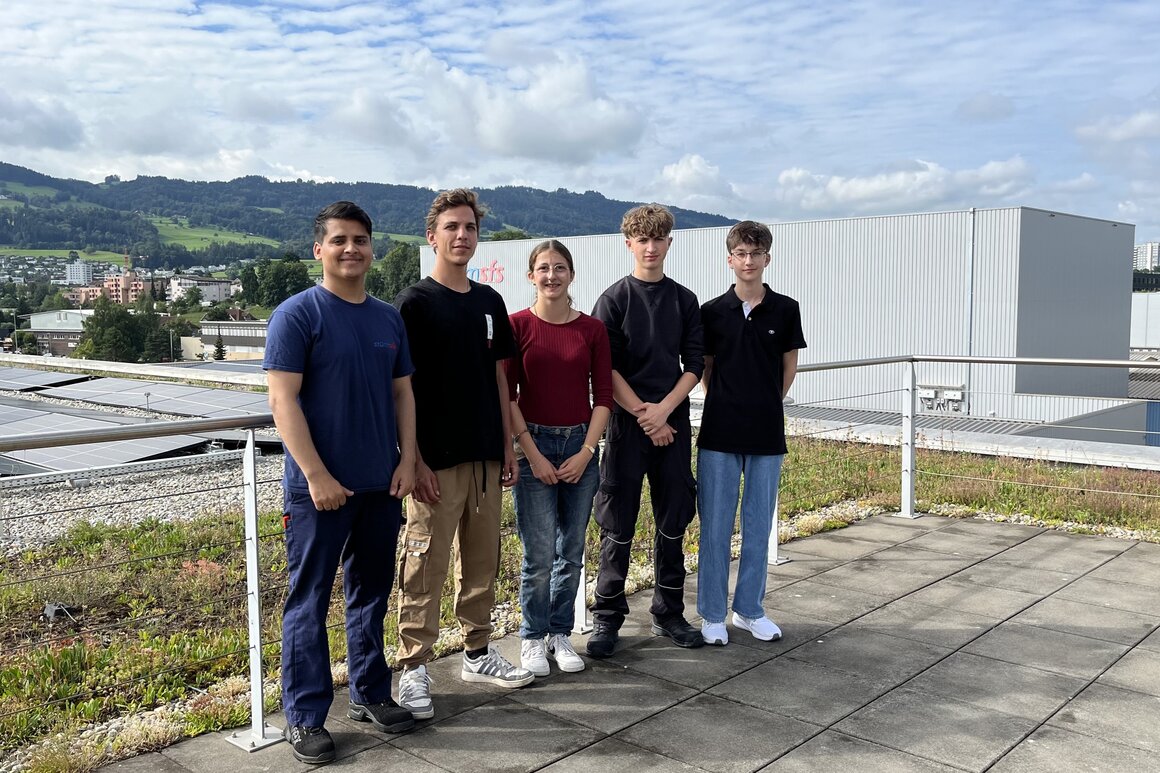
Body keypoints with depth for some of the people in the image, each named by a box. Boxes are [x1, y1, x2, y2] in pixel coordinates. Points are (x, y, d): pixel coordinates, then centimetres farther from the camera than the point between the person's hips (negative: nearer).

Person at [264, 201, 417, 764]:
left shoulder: (389, 319, 9)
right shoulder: (297, 314, -8)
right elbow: (283, 400, -13)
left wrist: (407, 461, 2)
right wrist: (316, 474, -17)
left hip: (381, 484, 6)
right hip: (320, 486, -5)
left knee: (371, 593, 16)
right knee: (309, 601, 4)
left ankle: (370, 694, 31)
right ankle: (304, 717, 16)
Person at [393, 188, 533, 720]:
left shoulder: (489, 302, 11)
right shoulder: (415, 303, -7)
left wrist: (508, 446, 11)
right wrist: (416, 461, -15)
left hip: (486, 457, 6)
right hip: (437, 461, -6)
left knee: (481, 562, 15)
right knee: (425, 568, 0)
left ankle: (478, 654, 29)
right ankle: (414, 669, 11)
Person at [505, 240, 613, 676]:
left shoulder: (592, 329, 4)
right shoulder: (517, 325, -3)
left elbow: (603, 395, 3)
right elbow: (506, 396, -5)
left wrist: (586, 452, -6)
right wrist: (532, 455, -10)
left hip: (580, 447, 3)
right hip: (533, 446, -3)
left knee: (571, 552, 9)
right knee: (539, 555, -2)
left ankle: (560, 633, 25)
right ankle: (533, 638, 17)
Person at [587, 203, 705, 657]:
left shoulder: (684, 300, 9)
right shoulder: (614, 299, 0)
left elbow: (694, 364, 4)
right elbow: (606, 369, -6)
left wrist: (664, 409, -10)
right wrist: (643, 414, -11)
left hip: (673, 423, 3)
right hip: (628, 423, -3)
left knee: (673, 522, 8)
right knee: (618, 526, 0)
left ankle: (668, 614, 22)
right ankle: (607, 618, 11)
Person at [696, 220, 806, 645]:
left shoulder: (785, 310, 2)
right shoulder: (712, 312, 1)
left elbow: (789, 367, 10)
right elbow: (704, 368, 9)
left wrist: (766, 405, 8)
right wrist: (726, 404, 5)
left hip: (766, 434, 1)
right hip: (719, 434, -1)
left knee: (758, 527, 10)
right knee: (715, 527, 4)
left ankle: (749, 609, 24)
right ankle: (713, 614, 15)